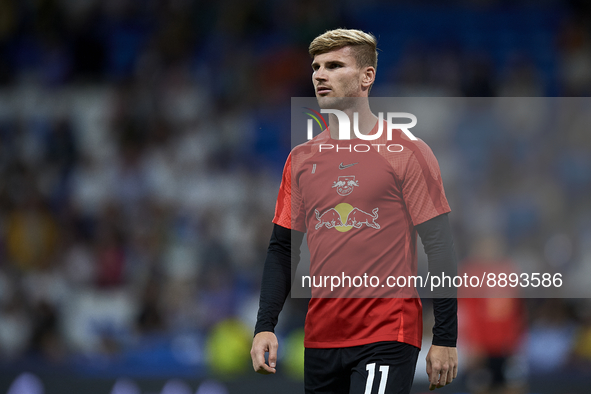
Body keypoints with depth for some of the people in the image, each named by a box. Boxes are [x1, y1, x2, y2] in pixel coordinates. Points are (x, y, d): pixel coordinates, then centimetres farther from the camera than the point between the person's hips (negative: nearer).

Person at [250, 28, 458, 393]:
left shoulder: (407, 151, -4)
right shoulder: (301, 159, 11)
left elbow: (440, 248, -5)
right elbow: (282, 249, 14)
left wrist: (445, 339, -10)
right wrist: (265, 326, 2)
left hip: (388, 338, -5)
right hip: (320, 342, 5)